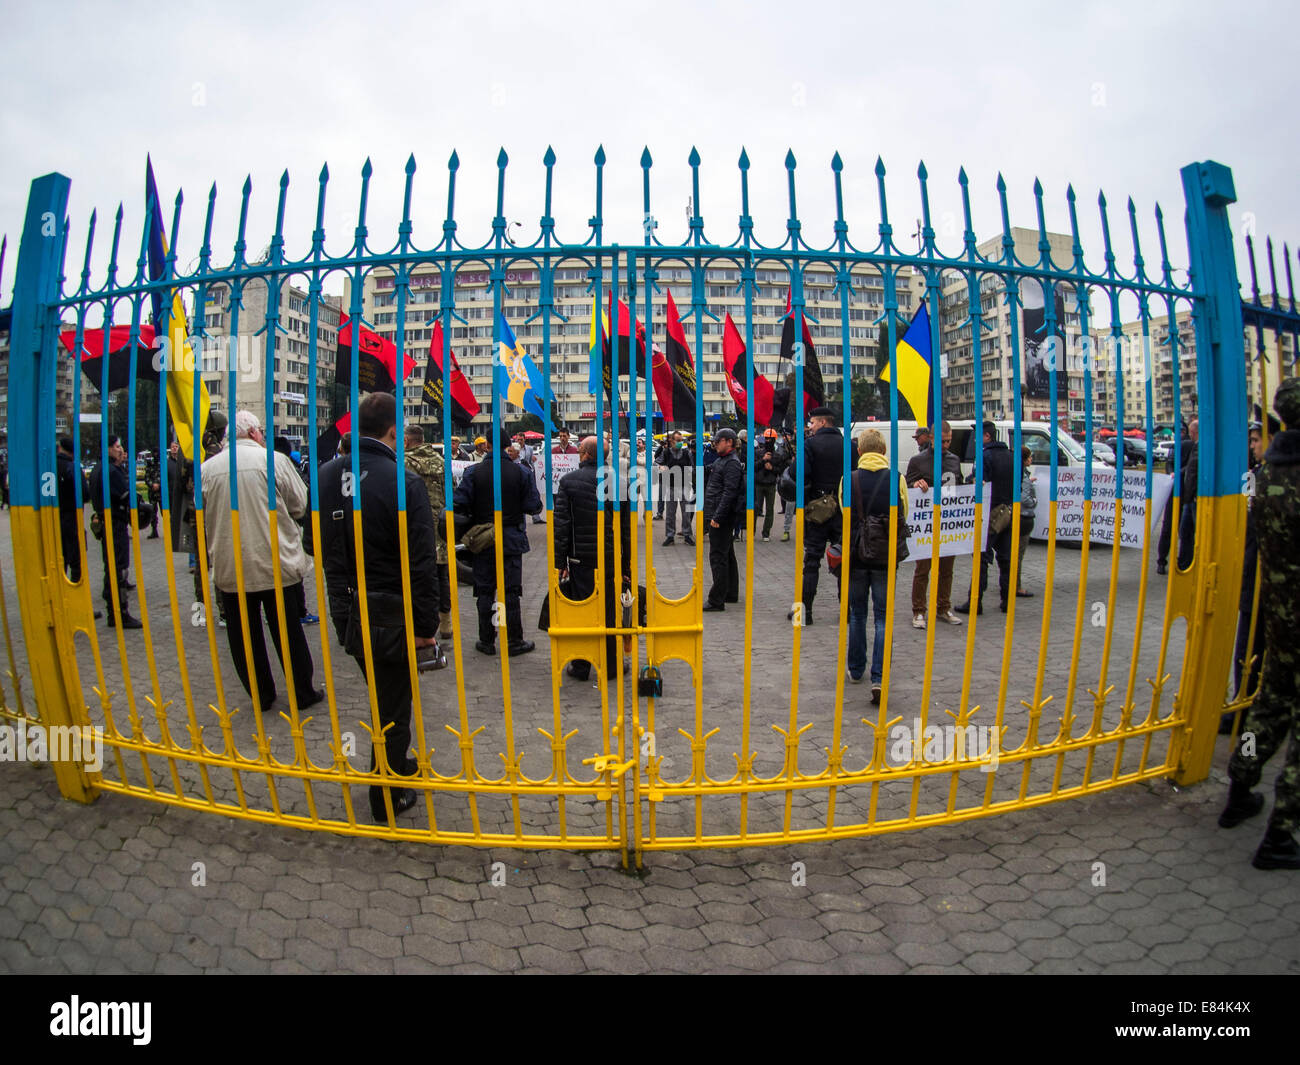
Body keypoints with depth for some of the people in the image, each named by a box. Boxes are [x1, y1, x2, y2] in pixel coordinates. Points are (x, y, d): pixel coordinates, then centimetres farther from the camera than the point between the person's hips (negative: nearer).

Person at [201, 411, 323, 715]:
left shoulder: (207, 468, 1)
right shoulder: (275, 460, -8)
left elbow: (202, 517, 10)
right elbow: (300, 505, -2)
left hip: (229, 567, 2)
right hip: (277, 564, -2)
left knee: (244, 636, 13)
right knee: (289, 632, 9)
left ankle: (260, 695, 23)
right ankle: (304, 692, 19)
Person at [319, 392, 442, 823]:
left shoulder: (326, 476, 0)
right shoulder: (403, 481, -21)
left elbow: (322, 545, 12)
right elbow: (422, 562, -20)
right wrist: (425, 625, -12)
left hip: (346, 613, 6)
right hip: (390, 616, -6)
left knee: (382, 695, 26)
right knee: (393, 705, 11)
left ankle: (394, 764, 46)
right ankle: (387, 798, 26)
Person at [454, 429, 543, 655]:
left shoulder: (473, 472, -7)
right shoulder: (520, 473, -7)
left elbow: (460, 504, -12)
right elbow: (533, 506, -6)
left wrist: (472, 519, 7)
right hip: (512, 539, 0)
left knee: (485, 591, 9)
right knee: (511, 590, 7)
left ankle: (487, 641, 16)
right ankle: (514, 641, 13)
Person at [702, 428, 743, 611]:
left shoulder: (732, 463, -14)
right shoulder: (720, 460, 18)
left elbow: (729, 493, -21)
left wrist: (717, 517, -24)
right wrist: (712, 515, 20)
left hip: (722, 518, -11)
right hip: (720, 517, 11)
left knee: (718, 557, -9)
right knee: (727, 556, 17)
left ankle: (717, 600, -7)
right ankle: (731, 594, 27)